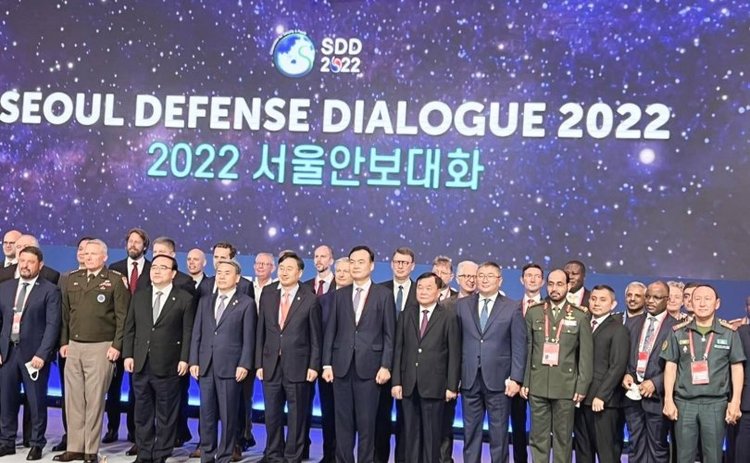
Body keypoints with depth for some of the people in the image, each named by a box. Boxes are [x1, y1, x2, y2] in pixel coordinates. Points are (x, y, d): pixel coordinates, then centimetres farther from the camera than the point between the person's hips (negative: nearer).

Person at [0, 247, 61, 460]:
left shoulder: (50, 290, -3)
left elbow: (52, 325, -9)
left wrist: (42, 354, -16)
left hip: (34, 353, -4)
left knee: (36, 401, 3)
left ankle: (37, 444, 16)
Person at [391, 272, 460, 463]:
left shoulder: (448, 316, -2)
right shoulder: (406, 314, 8)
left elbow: (454, 354, -4)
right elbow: (398, 349, 6)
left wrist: (452, 386, -7)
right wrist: (396, 381, 0)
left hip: (434, 385, -3)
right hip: (409, 384, 3)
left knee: (432, 434, 6)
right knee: (411, 433, 10)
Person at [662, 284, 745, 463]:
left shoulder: (729, 333, 2)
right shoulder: (678, 332, 3)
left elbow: (737, 368, 3)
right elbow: (671, 366, 5)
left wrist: (735, 402, -4)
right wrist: (668, 400, -1)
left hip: (716, 403, -1)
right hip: (684, 402, 1)